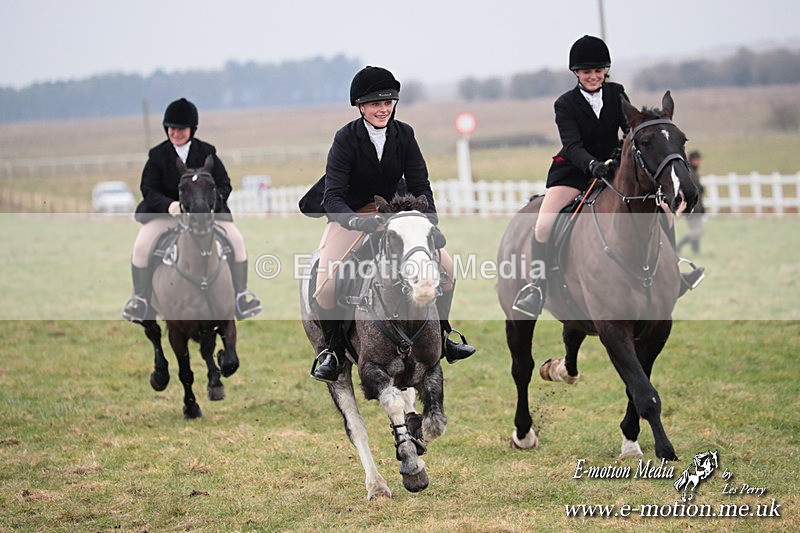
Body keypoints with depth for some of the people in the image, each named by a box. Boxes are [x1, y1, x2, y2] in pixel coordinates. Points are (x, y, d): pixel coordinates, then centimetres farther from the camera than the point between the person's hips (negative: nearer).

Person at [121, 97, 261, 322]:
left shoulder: (206, 153, 0)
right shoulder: (158, 155, -2)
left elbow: (224, 184, 0)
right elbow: (148, 188, -6)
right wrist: (169, 205, -26)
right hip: (165, 212, -1)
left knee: (236, 239, -16)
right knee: (141, 245, -23)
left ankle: (241, 294, 0)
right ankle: (140, 297, -4)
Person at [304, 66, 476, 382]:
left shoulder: (403, 135, -7)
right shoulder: (346, 139, -18)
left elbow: (420, 185, -5)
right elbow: (332, 197, -24)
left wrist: (431, 222, -21)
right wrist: (359, 222, -42)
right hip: (348, 217, -3)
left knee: (445, 264, -10)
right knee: (326, 282, -25)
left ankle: (442, 337, 8)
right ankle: (329, 351, -4)